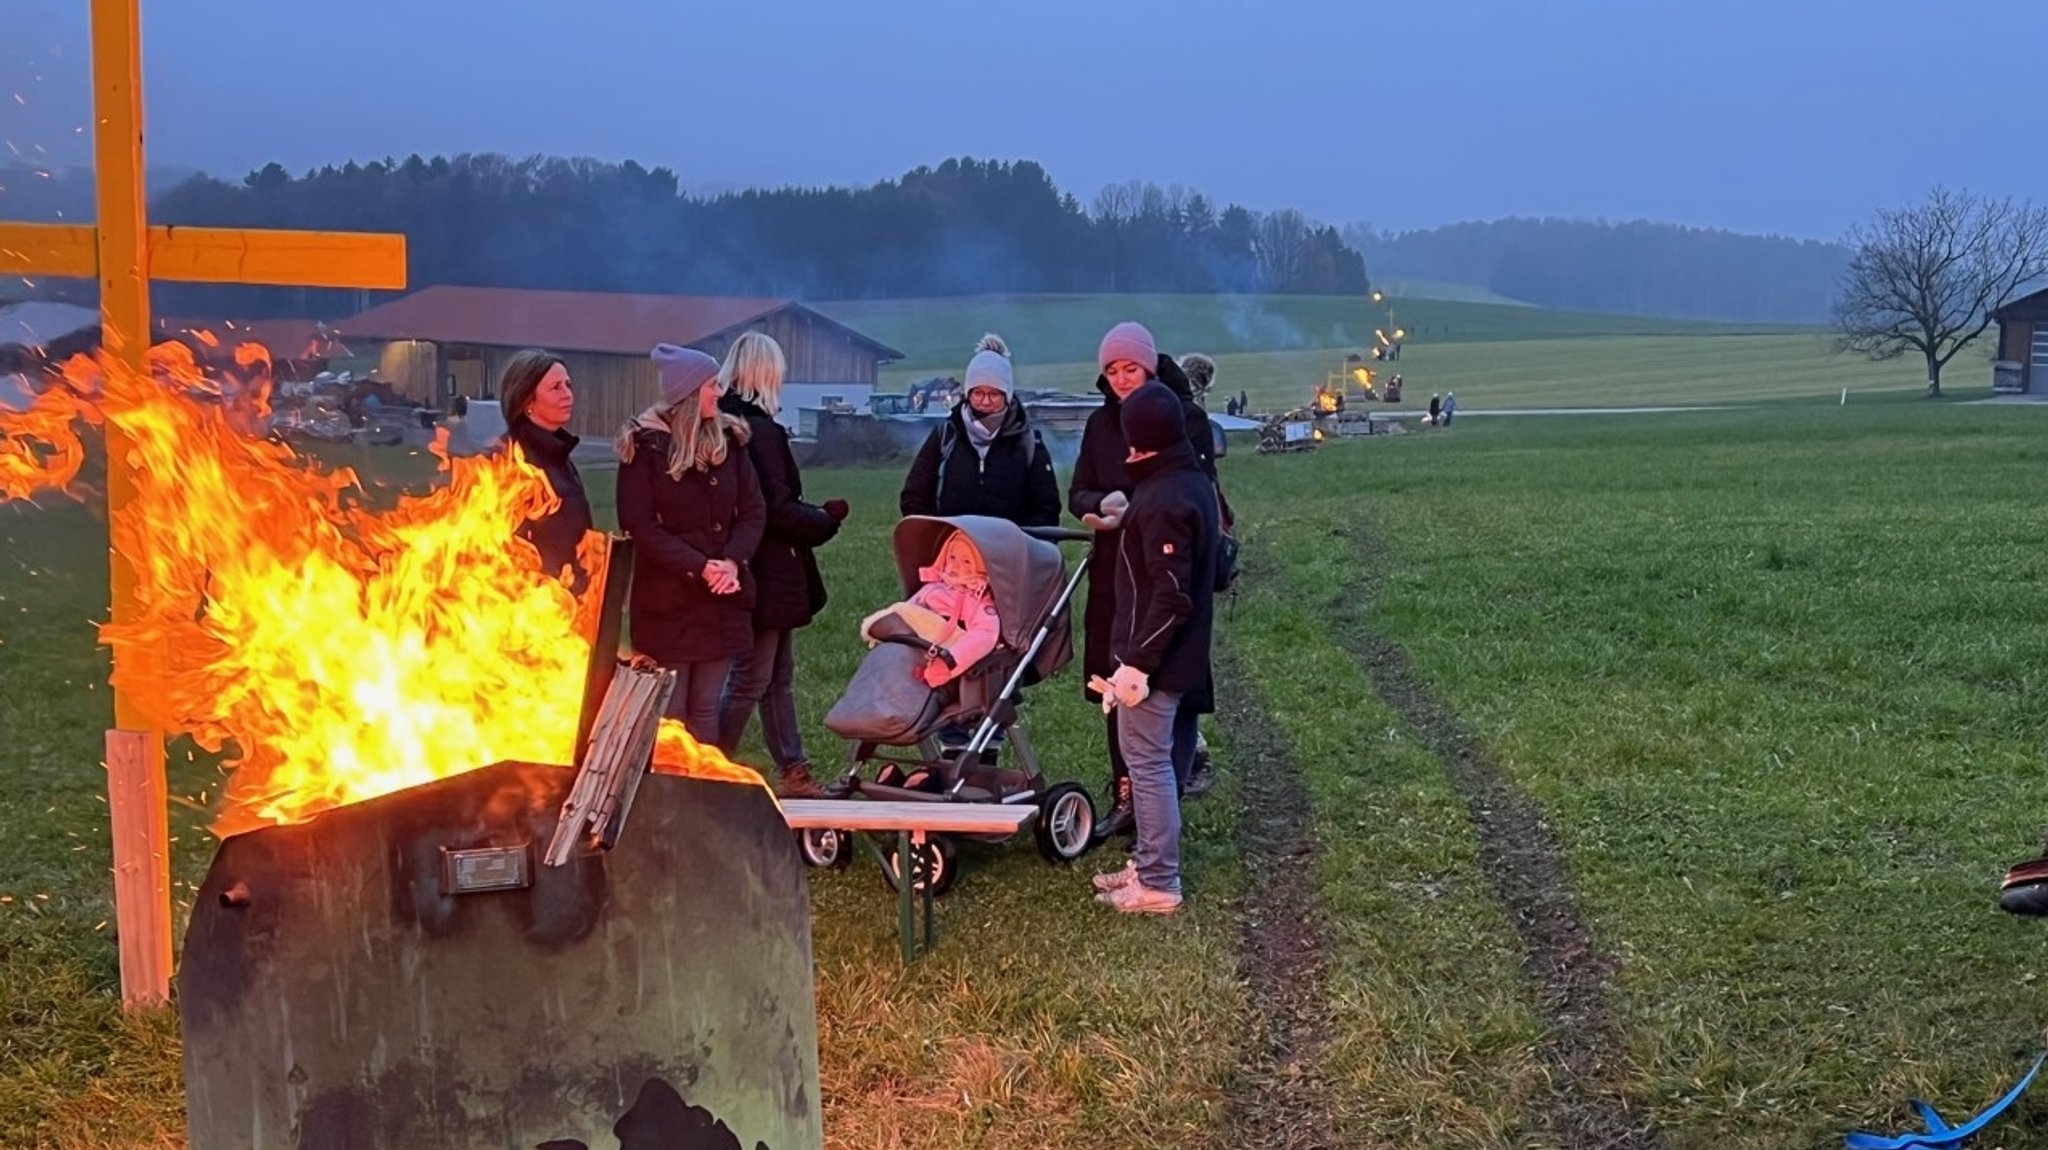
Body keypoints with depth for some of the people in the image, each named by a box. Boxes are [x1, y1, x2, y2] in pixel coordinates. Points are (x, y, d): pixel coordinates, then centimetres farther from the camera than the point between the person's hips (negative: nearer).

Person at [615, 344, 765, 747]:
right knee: (668, 710, 1)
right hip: (667, 599, -4)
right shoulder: (646, 444, -7)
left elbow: (753, 510, 4)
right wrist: (698, 567, -18)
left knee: (706, 707, 11)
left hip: (722, 598, 4)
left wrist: (733, 561, -13)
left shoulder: (728, 438, 7)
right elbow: (639, 524, -12)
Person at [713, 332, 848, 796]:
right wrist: (829, 516, -5)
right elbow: (779, 512, -20)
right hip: (768, 575, -9)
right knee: (751, 681, -1)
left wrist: (815, 514, 9)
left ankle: (794, 772, 25)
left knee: (779, 678, 16)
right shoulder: (759, 430, -19)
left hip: (763, 574, 9)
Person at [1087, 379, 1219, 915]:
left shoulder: (1162, 499, -21)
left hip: (1155, 657, -10)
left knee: (1147, 761, -2)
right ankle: (1148, 864, 28)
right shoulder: (1196, 484, 9)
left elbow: (1171, 595, -26)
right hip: (1182, 654, 10)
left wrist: (1137, 661, -26)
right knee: (1153, 758, 18)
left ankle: (1158, 883, 4)